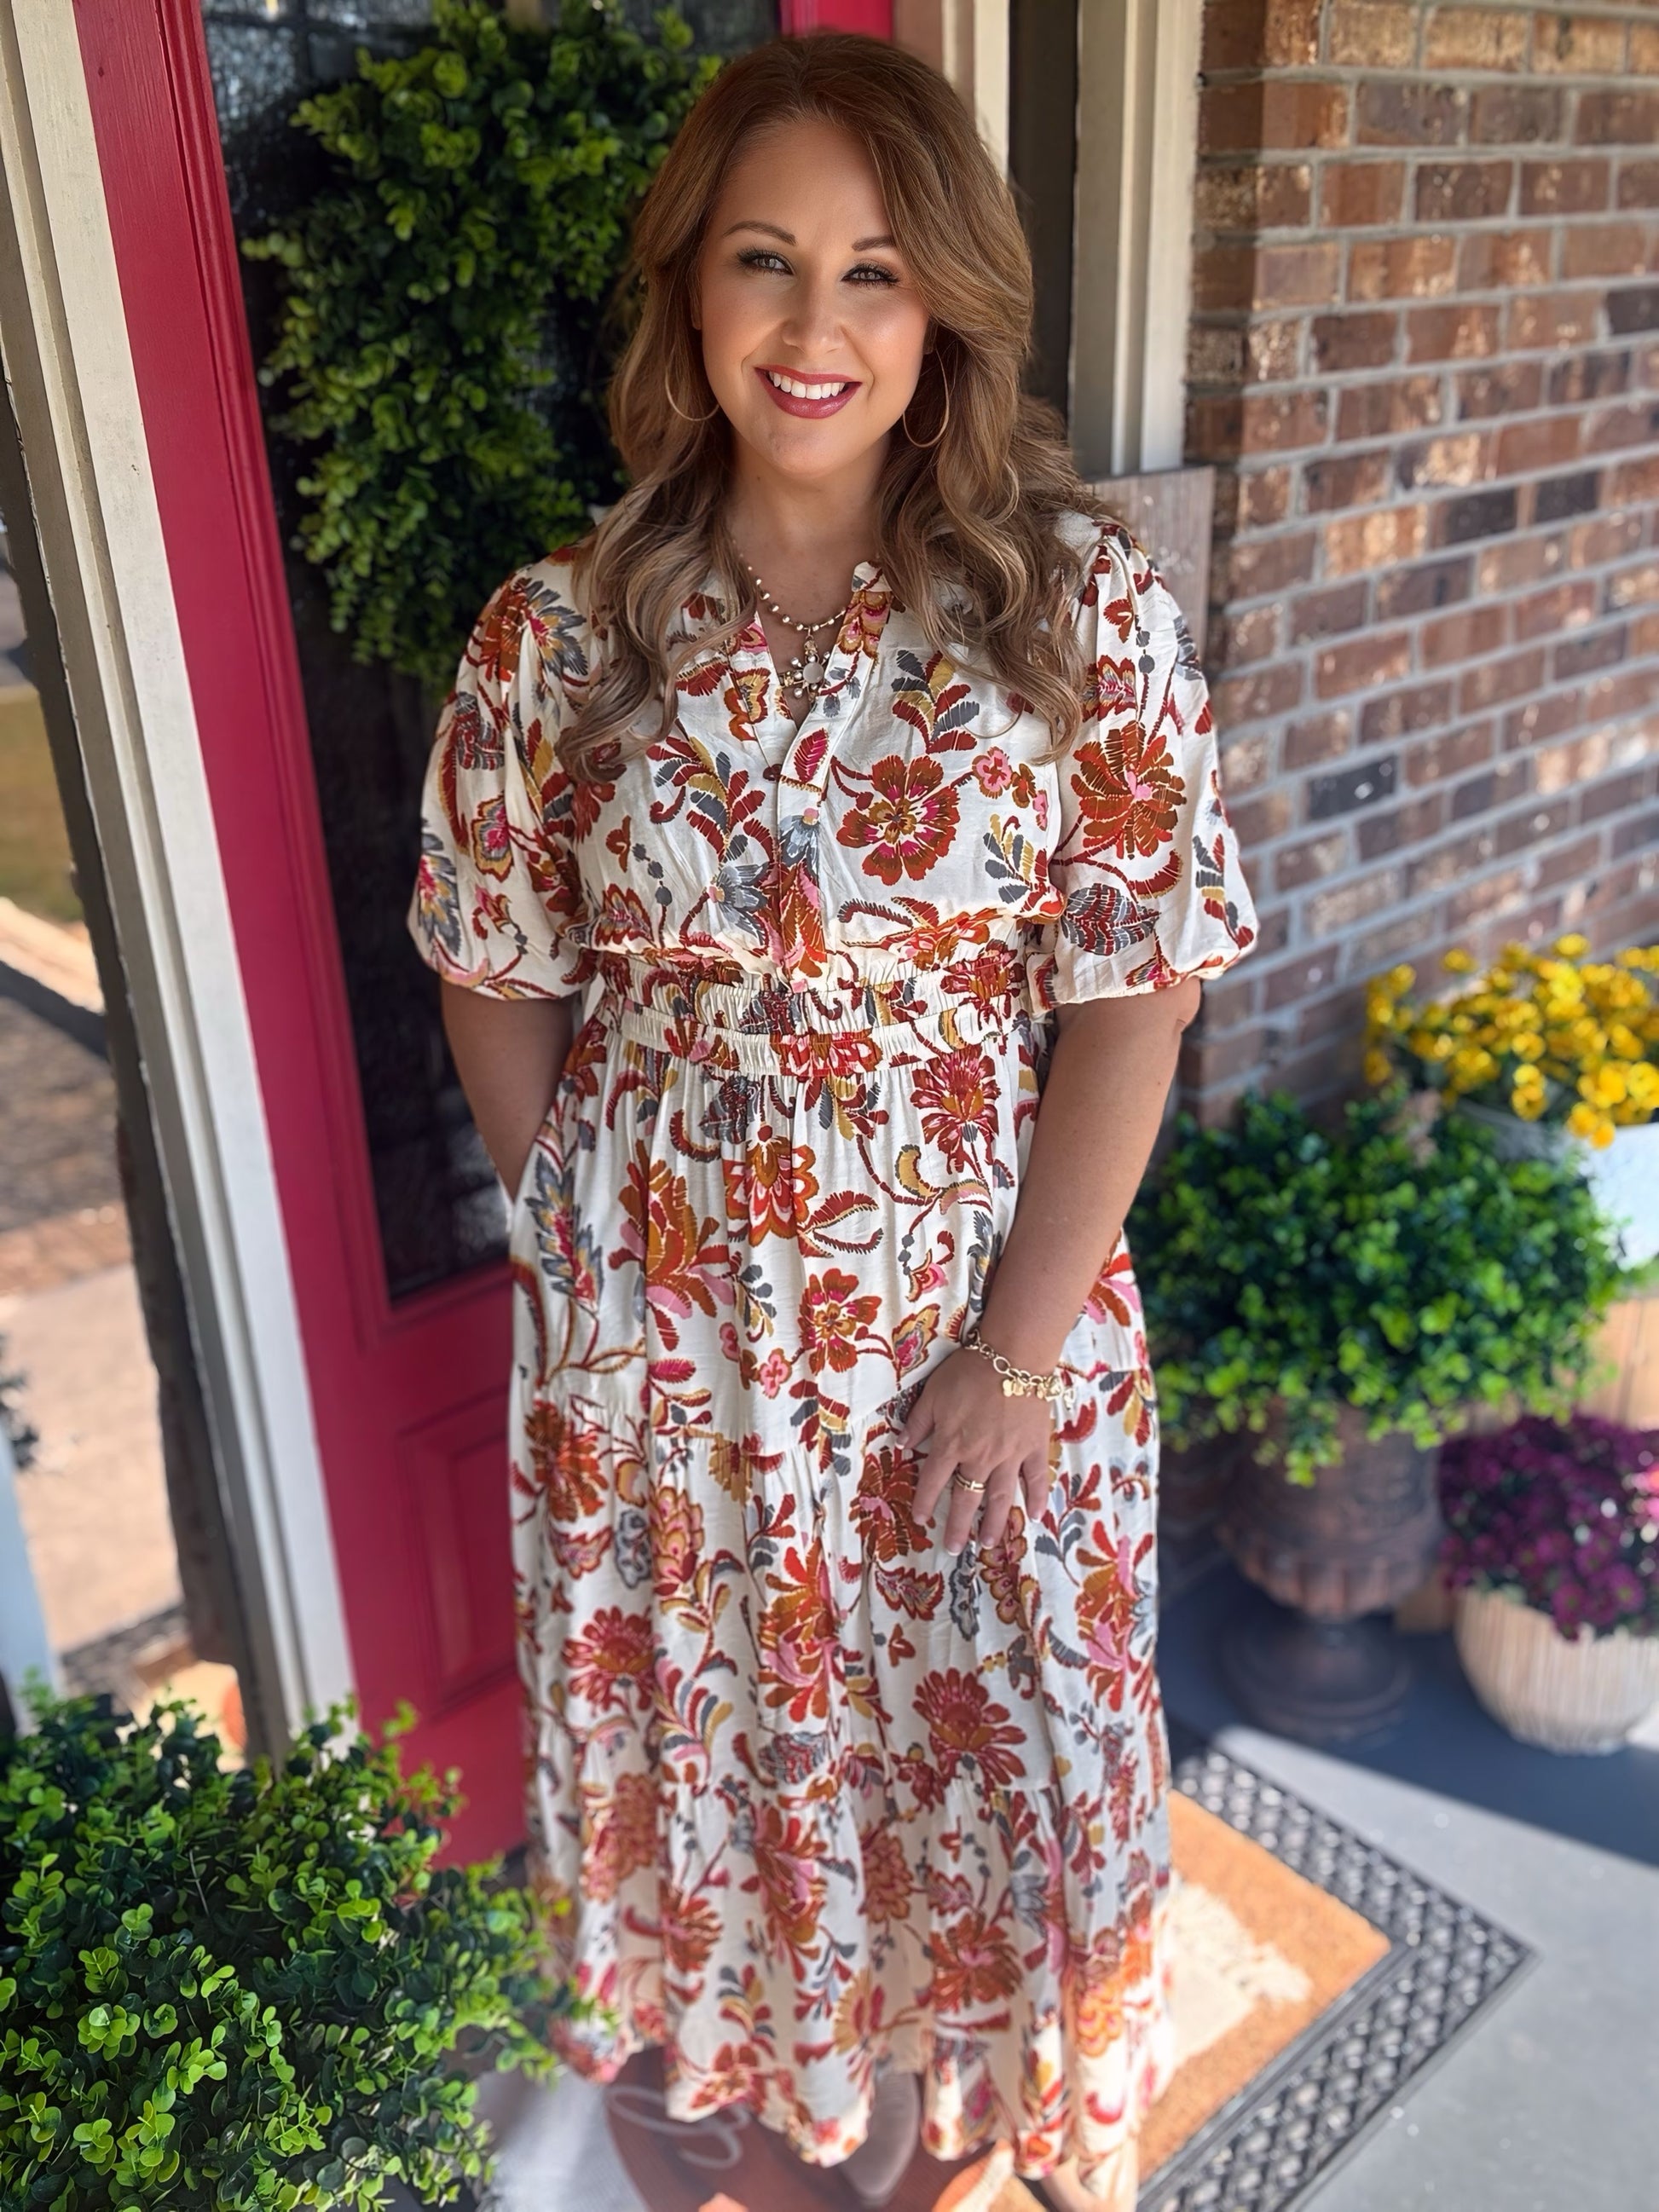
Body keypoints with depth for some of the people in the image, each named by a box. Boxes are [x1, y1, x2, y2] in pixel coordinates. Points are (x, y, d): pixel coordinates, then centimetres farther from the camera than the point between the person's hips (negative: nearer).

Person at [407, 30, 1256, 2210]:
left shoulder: (1081, 607, -11)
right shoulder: (560, 632, -7)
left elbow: (1134, 997, -11)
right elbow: (497, 985, 1)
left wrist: (1018, 1350, -12)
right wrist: (597, 1260, -1)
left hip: (984, 1318, -1)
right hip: (663, 1337, 2)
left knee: (1000, 1720, 18)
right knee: (738, 1722, 21)